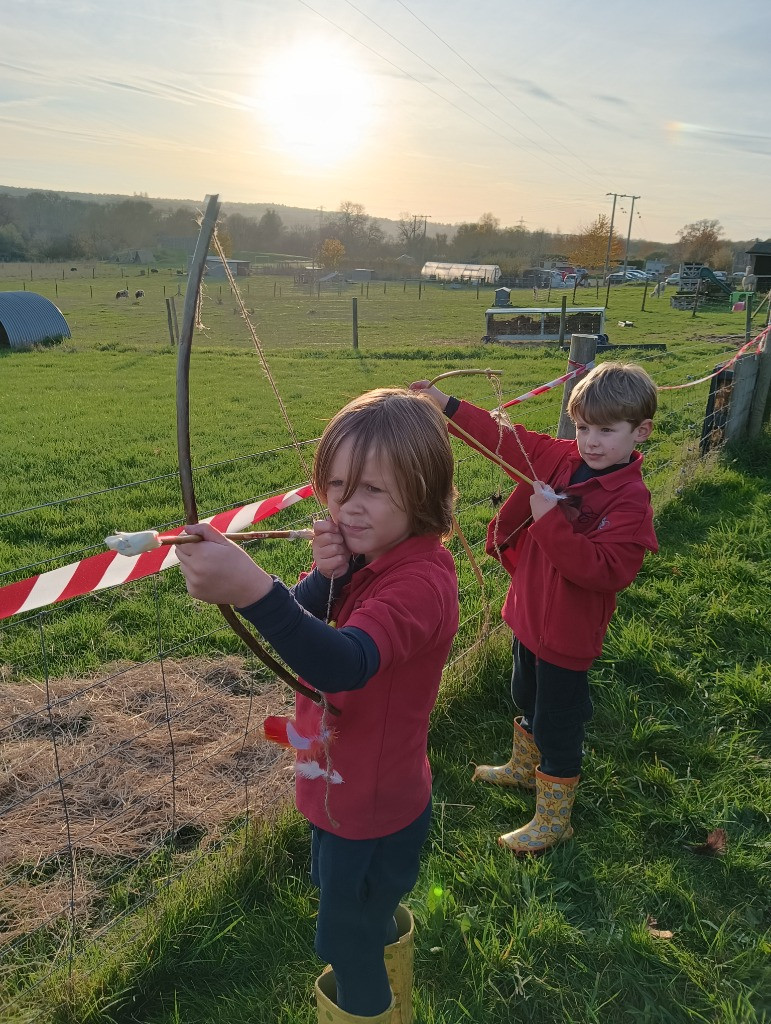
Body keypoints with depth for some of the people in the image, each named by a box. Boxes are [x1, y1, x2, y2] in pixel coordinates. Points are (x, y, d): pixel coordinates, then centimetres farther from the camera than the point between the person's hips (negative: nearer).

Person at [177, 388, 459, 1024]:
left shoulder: (421, 582, -32)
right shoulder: (365, 556, -6)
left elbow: (342, 665, -49)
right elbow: (296, 629, -9)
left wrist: (250, 586, -64)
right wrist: (324, 578, -29)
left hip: (371, 812, -8)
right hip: (343, 791, 8)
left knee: (349, 948, 16)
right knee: (374, 919, 33)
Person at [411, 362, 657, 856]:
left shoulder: (630, 501, -23)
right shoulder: (560, 458, -5)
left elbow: (605, 571, -31)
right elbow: (507, 438, 0)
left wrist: (551, 521, -36)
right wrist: (446, 405, -4)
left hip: (568, 633, -7)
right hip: (529, 615, 7)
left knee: (558, 722, 8)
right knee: (528, 700, 29)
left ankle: (553, 819, 30)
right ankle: (525, 768, 55)